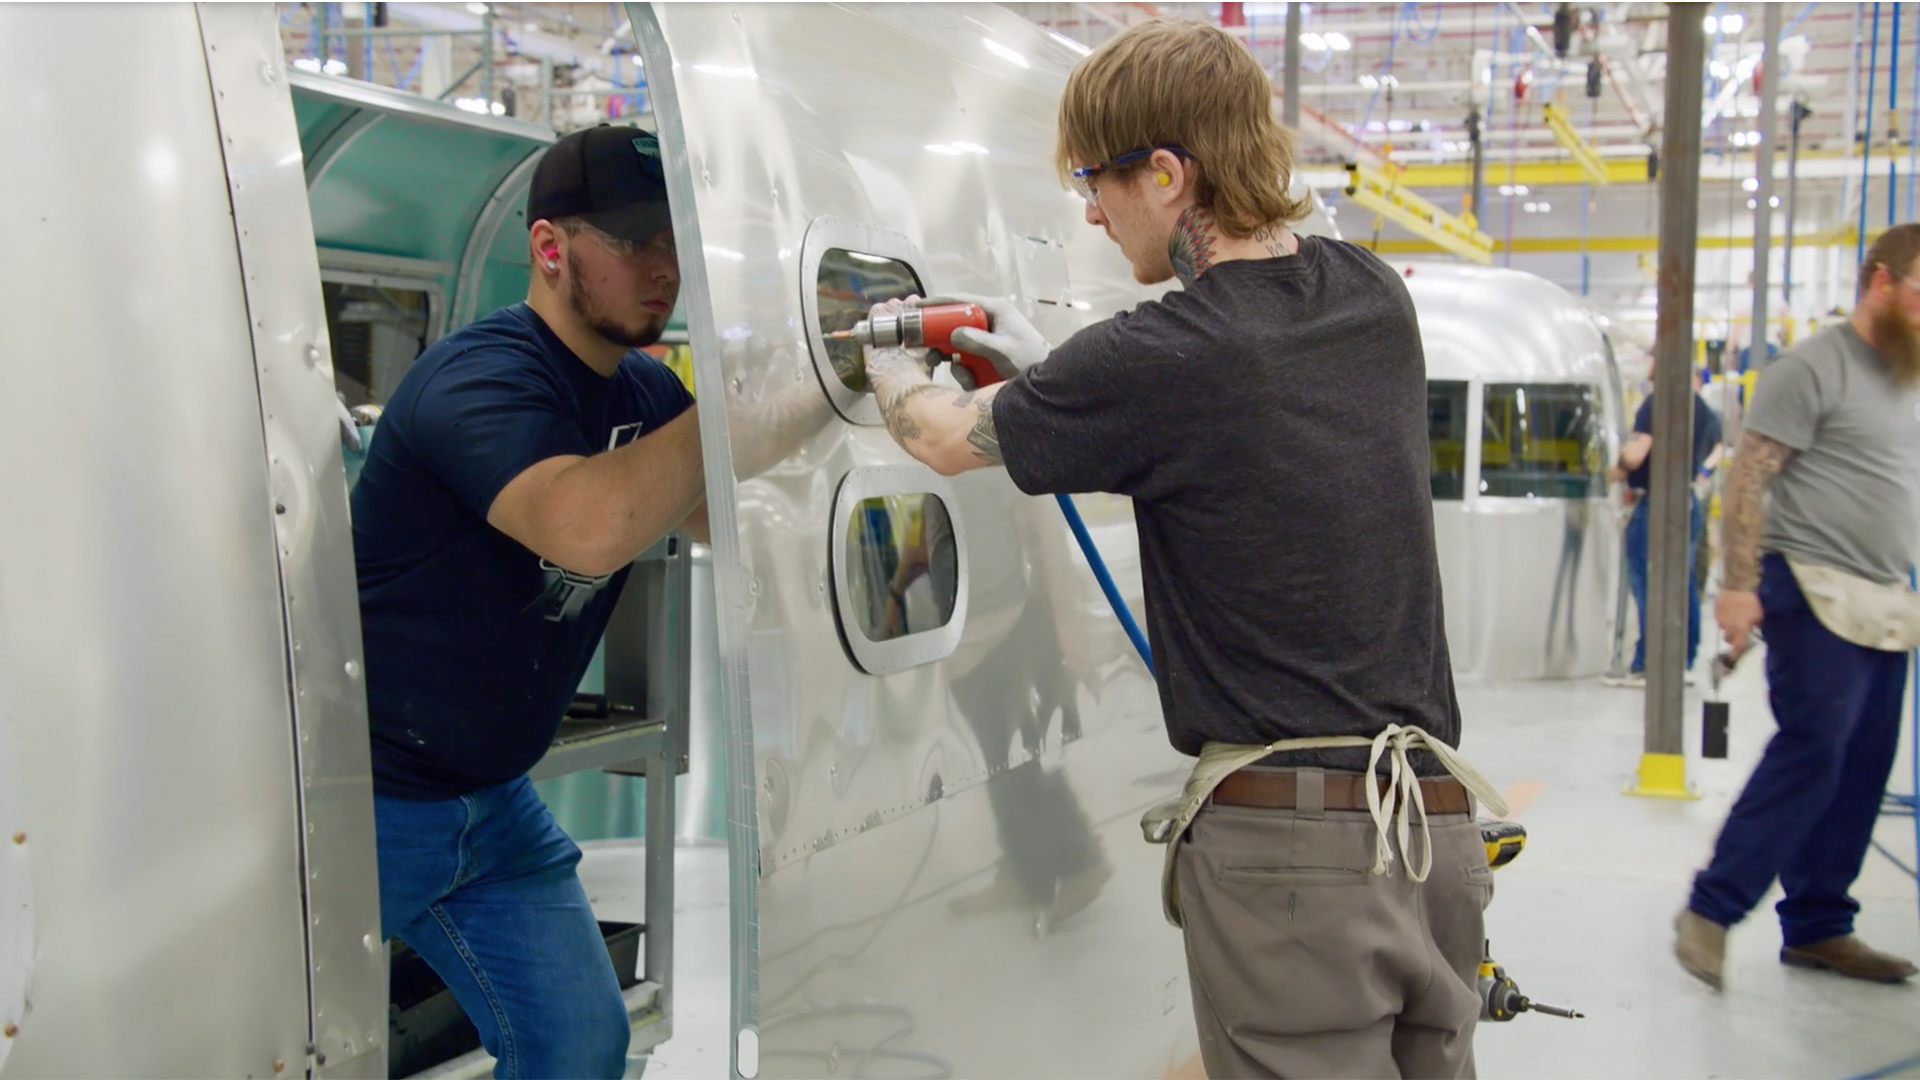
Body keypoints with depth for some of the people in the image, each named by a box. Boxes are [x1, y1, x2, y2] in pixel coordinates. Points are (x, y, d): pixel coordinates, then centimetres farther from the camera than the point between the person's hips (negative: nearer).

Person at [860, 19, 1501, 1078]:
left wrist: (891, 360, 22)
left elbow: (945, 437, 1)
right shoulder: (1372, 299, 5)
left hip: (1286, 841, -7)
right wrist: (1048, 372, 24)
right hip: (1437, 824, 7)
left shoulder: (1163, 358, -15)